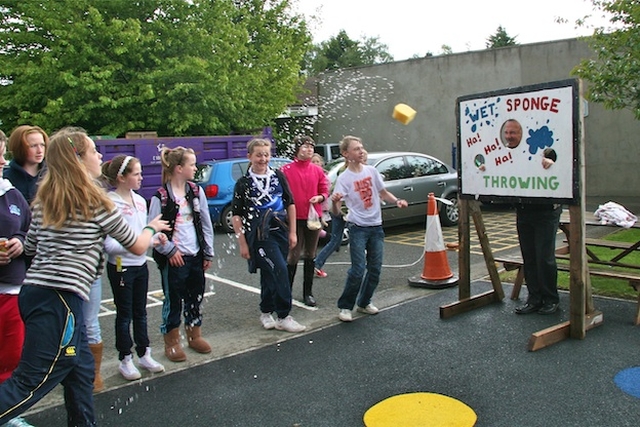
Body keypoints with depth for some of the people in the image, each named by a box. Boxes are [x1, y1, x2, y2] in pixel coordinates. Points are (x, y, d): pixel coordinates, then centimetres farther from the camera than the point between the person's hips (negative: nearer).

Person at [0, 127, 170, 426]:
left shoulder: (42, 199, 12)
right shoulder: (94, 201, -6)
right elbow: (137, 246, 2)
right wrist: (151, 228, 23)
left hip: (33, 289, 8)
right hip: (61, 297, -8)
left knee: (81, 369, 18)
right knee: (31, 381, -5)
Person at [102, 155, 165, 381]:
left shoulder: (140, 201, 4)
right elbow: (109, 244, -21)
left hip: (140, 264, 6)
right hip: (121, 267, -6)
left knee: (140, 312, 17)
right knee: (125, 315, 8)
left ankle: (144, 354, 31)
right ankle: (125, 360, 24)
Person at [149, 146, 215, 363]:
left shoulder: (196, 192, 4)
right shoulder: (161, 197, -11)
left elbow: (206, 223, 8)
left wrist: (208, 253, 8)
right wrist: (170, 250, -9)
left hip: (196, 256, 5)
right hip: (173, 259, -5)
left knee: (196, 298, 16)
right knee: (173, 301, 6)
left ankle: (195, 335, 34)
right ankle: (172, 343, 23)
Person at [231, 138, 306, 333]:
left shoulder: (278, 176, 7)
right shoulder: (243, 183, -2)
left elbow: (290, 204, 11)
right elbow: (236, 215, -2)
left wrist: (292, 232, 7)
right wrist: (242, 243, -6)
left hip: (280, 231, 4)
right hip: (259, 234, -4)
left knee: (270, 273, 12)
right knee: (280, 270, -15)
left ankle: (266, 313, 28)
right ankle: (284, 317, -6)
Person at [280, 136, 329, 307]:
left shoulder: (317, 170, 6)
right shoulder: (287, 170, -6)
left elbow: (325, 190, 11)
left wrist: (319, 198, -9)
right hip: (295, 218, -4)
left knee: (310, 255, 12)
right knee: (293, 255, -2)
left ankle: (308, 292, 23)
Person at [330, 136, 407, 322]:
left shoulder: (372, 171, 2)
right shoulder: (344, 178, -10)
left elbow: (383, 193, 15)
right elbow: (336, 212, -14)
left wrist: (397, 201, -4)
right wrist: (335, 202, -36)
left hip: (376, 226, 5)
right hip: (357, 228, -5)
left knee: (375, 268, 9)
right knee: (358, 269, -11)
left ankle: (364, 303, 27)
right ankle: (345, 307, 6)